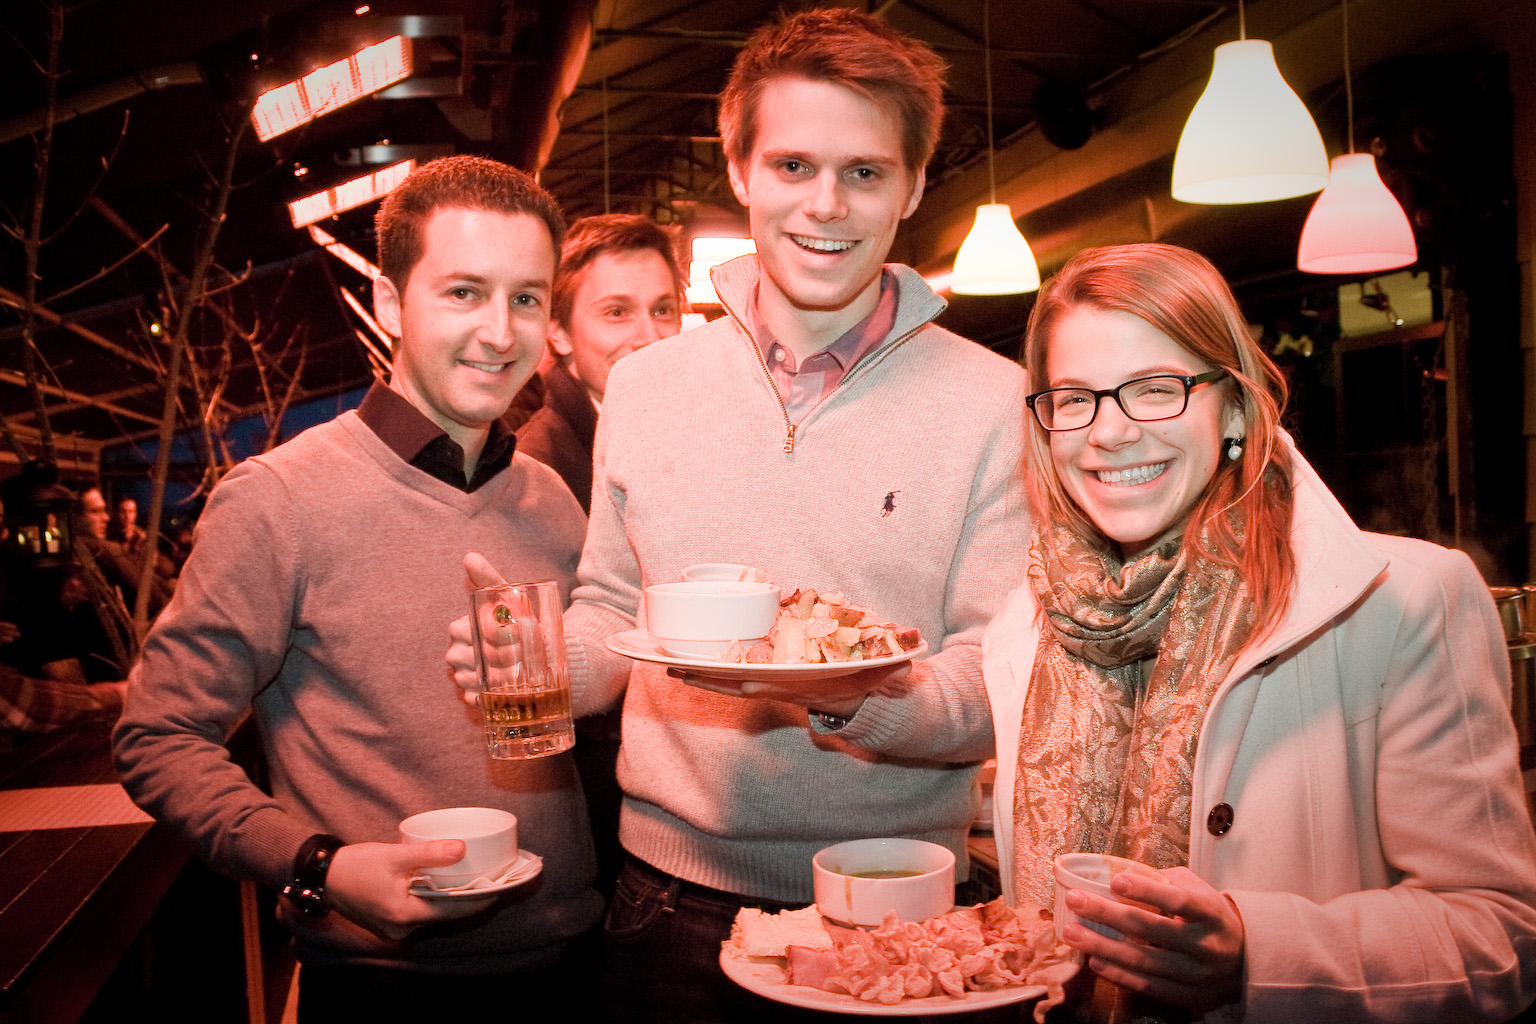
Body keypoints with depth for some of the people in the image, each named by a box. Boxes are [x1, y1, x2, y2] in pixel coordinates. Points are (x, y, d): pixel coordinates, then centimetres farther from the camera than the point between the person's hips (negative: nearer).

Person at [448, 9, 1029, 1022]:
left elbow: (1004, 692, -9)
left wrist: (861, 699, -28)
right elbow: (614, 616, 10)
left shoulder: (993, 402, -8)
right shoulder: (643, 383, 1)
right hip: (673, 897, 3)